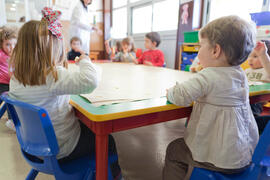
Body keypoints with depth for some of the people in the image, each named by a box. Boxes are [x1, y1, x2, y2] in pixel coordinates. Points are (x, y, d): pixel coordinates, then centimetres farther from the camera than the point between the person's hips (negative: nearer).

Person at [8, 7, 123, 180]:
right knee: (107, 141, 14)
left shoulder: (16, 78, -7)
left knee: (88, 128, 30)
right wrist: (84, 60, -25)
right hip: (60, 150, -8)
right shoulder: (53, 75, -31)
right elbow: (91, 82, -44)